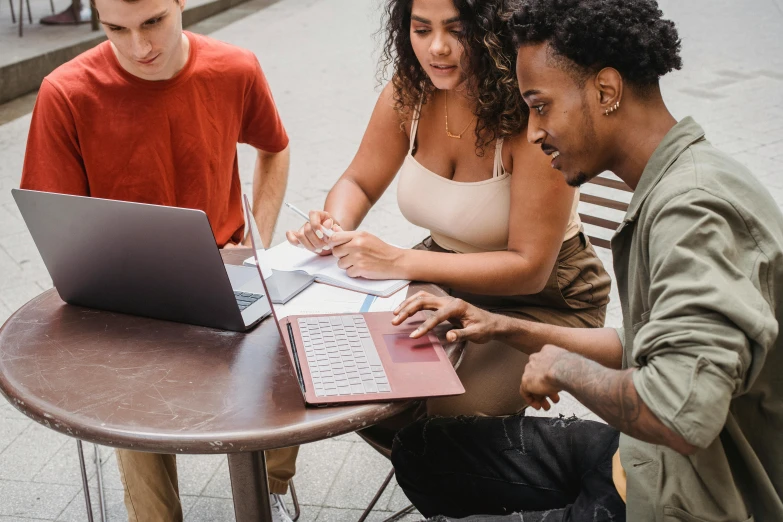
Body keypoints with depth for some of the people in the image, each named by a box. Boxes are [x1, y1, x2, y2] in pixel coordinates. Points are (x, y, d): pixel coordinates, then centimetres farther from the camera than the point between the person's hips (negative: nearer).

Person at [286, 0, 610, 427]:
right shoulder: (409, 92, -9)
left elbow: (529, 268, -27)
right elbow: (358, 183, 6)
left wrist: (398, 261, -35)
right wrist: (334, 227, -20)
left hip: (543, 300, -5)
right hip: (444, 277, 6)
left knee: (457, 413, -26)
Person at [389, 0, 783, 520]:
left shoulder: (695, 209, -27)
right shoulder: (673, 190, 6)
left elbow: (682, 413, -38)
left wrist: (564, 366, -20)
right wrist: (505, 328, 9)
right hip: (646, 463, 10)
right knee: (421, 451, 13)